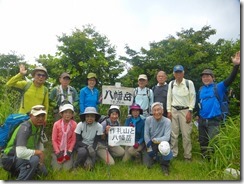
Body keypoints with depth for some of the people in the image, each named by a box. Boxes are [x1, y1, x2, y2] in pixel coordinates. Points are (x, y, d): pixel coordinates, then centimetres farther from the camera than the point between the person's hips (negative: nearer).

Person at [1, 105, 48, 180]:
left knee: (43, 172, 12)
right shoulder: (25, 128, -28)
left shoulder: (39, 126, -3)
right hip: (11, 159, -9)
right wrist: (38, 152, -24)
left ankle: (17, 173, 26)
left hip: (24, 157, 9)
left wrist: (41, 155, -4)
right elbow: (20, 153, -37)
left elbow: (39, 143, 11)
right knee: (34, 160, -35)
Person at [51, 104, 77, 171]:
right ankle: (53, 158, 25)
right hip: (58, 150, 0)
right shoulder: (56, 124, -11)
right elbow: (54, 140, -5)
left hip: (68, 150, 0)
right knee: (57, 168, -7)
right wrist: (57, 152, -10)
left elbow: (73, 140, -5)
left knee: (67, 168, -9)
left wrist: (69, 151, -11)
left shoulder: (74, 124, -10)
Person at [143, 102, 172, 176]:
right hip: (150, 144, 2)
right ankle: (155, 157, 23)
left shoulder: (167, 121, -17)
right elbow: (146, 135, -11)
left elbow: (167, 137, -24)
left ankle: (165, 164, -6)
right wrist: (149, 148, -17)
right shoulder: (148, 119, -11)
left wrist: (156, 140, -38)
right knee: (147, 164, -12)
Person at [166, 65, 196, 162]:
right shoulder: (171, 84, 6)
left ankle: (187, 156, 14)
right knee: (173, 134, 7)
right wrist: (169, 111, 2)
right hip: (174, 110, 3)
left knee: (186, 135, 1)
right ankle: (173, 154, 19)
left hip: (185, 110, -3)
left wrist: (190, 112, -9)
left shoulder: (189, 83, -3)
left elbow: (193, 97, -4)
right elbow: (169, 98, 8)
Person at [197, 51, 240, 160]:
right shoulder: (201, 90, 8)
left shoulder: (218, 87, -4)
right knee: (202, 142, 15)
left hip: (214, 121, -5)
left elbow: (230, 79, -18)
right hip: (202, 120, 5)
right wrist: (197, 114, 14)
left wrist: (236, 65, -29)